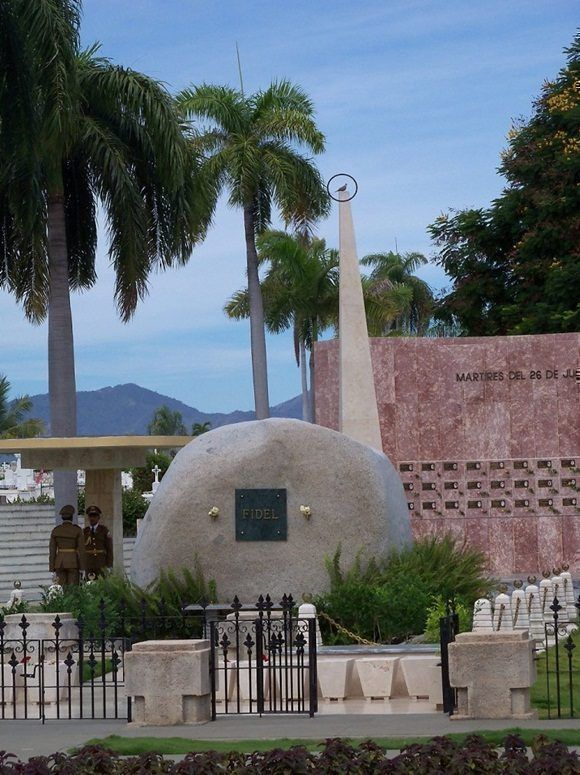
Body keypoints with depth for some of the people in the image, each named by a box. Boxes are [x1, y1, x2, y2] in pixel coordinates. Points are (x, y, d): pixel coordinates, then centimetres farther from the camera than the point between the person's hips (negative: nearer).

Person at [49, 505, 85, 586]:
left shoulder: (55, 530, 1)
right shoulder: (77, 530, -5)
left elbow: (52, 549, 0)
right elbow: (81, 549, -8)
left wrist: (52, 567, 4)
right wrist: (82, 567, -3)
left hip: (60, 563, 2)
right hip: (73, 562, -2)